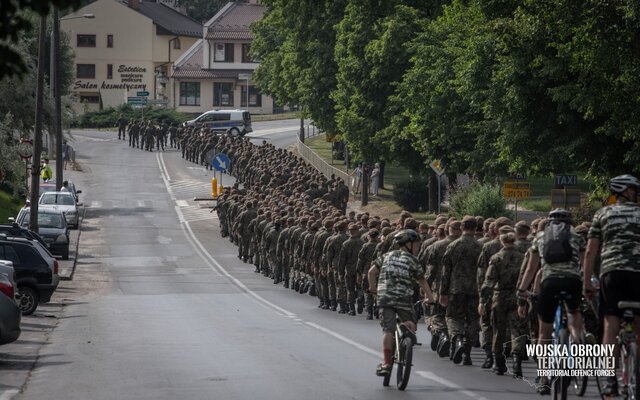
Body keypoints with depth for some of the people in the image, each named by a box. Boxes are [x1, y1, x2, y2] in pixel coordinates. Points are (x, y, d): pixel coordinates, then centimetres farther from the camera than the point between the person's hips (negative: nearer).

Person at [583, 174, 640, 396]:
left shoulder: (603, 214, 14)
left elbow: (591, 251, 9)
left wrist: (586, 282, 12)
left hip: (611, 270, 0)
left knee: (611, 326, -3)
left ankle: (610, 380, -10)